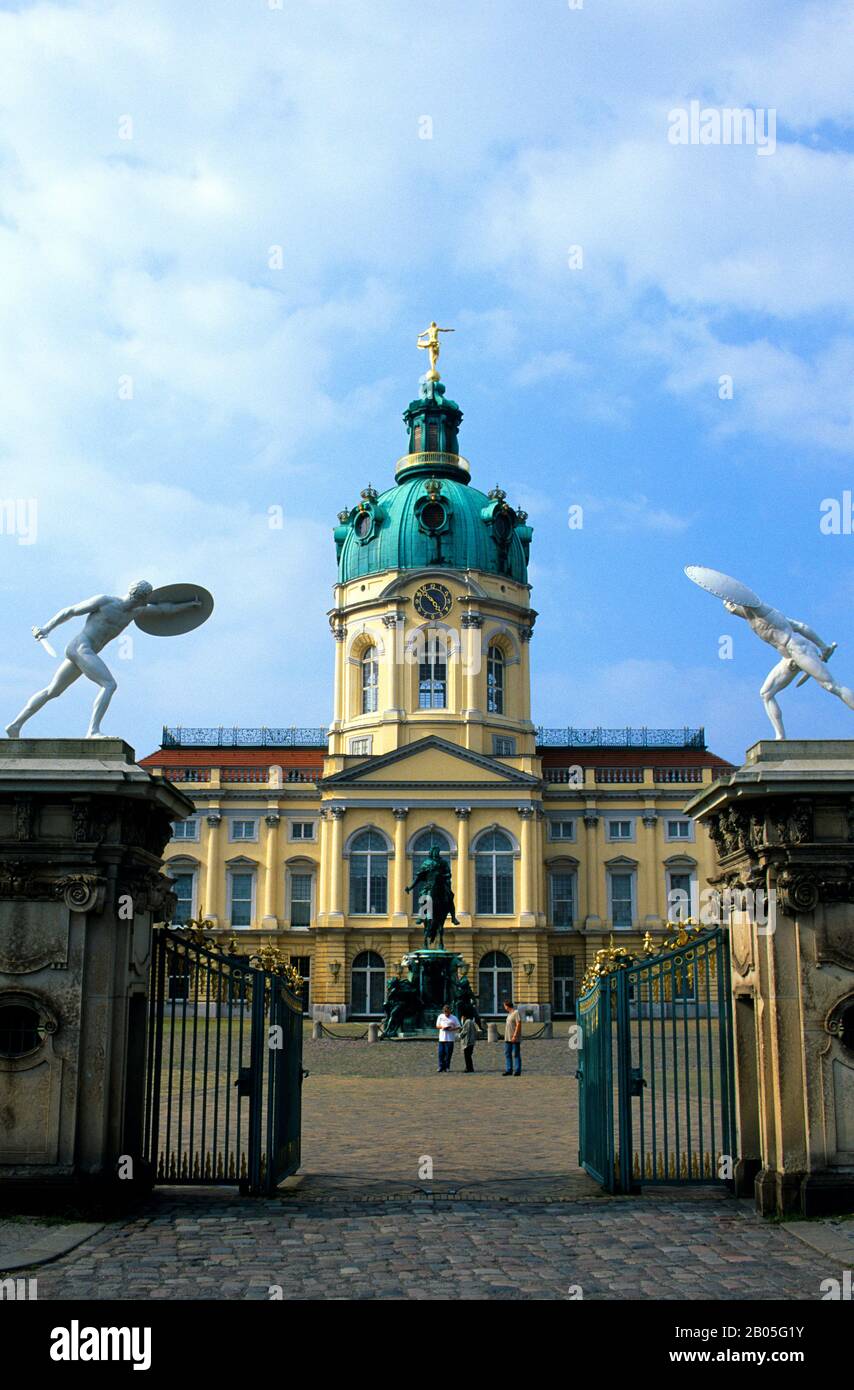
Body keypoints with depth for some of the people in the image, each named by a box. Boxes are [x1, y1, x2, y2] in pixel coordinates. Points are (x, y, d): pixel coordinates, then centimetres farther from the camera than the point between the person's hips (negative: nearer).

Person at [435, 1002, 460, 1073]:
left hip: (450, 1039, -2)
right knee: (441, 1053, 0)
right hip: (441, 1038, 2)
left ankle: (447, 1067, 7)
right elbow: (437, 1026, 15)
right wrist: (442, 1027, -7)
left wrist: (452, 1029, -15)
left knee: (448, 1053, -2)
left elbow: (458, 1027, 3)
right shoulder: (440, 1016, 10)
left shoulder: (454, 1018, 1)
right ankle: (441, 1066, 9)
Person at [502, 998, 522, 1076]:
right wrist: (506, 1037, 19)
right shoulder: (509, 1013, 17)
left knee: (516, 1055, -4)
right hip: (508, 1038, 9)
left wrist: (514, 1036, -21)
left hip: (515, 1039, -9)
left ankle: (518, 1071, 0)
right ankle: (508, 1070, 10)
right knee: (507, 1054, 7)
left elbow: (518, 1025, -18)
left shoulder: (516, 1013, -12)